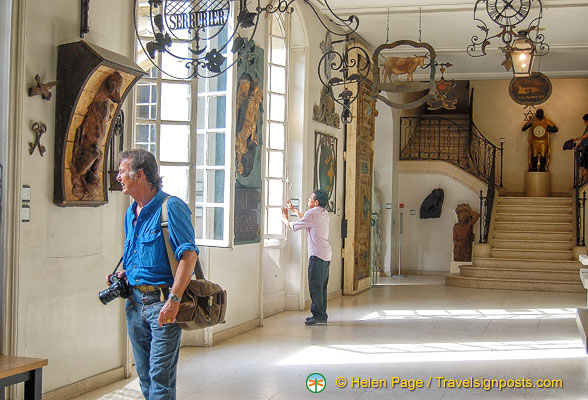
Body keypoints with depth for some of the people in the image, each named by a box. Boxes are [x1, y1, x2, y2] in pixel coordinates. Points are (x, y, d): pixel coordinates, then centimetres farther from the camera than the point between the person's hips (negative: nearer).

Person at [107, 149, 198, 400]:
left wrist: (173, 299, -25)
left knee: (161, 376, -6)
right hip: (135, 301, 8)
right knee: (145, 377, 14)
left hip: (162, 301, -8)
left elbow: (189, 255, -18)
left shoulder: (171, 207, -12)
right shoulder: (130, 214, 14)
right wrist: (123, 274, 7)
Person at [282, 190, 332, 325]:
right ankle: (322, 315, 16)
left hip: (317, 255, -9)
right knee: (322, 286, 12)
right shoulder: (324, 213, 15)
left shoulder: (312, 213, -12)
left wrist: (285, 219, 17)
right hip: (326, 255, 9)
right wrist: (293, 209, 39)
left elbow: (295, 226, -1)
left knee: (315, 286, -7)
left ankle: (318, 315, -7)